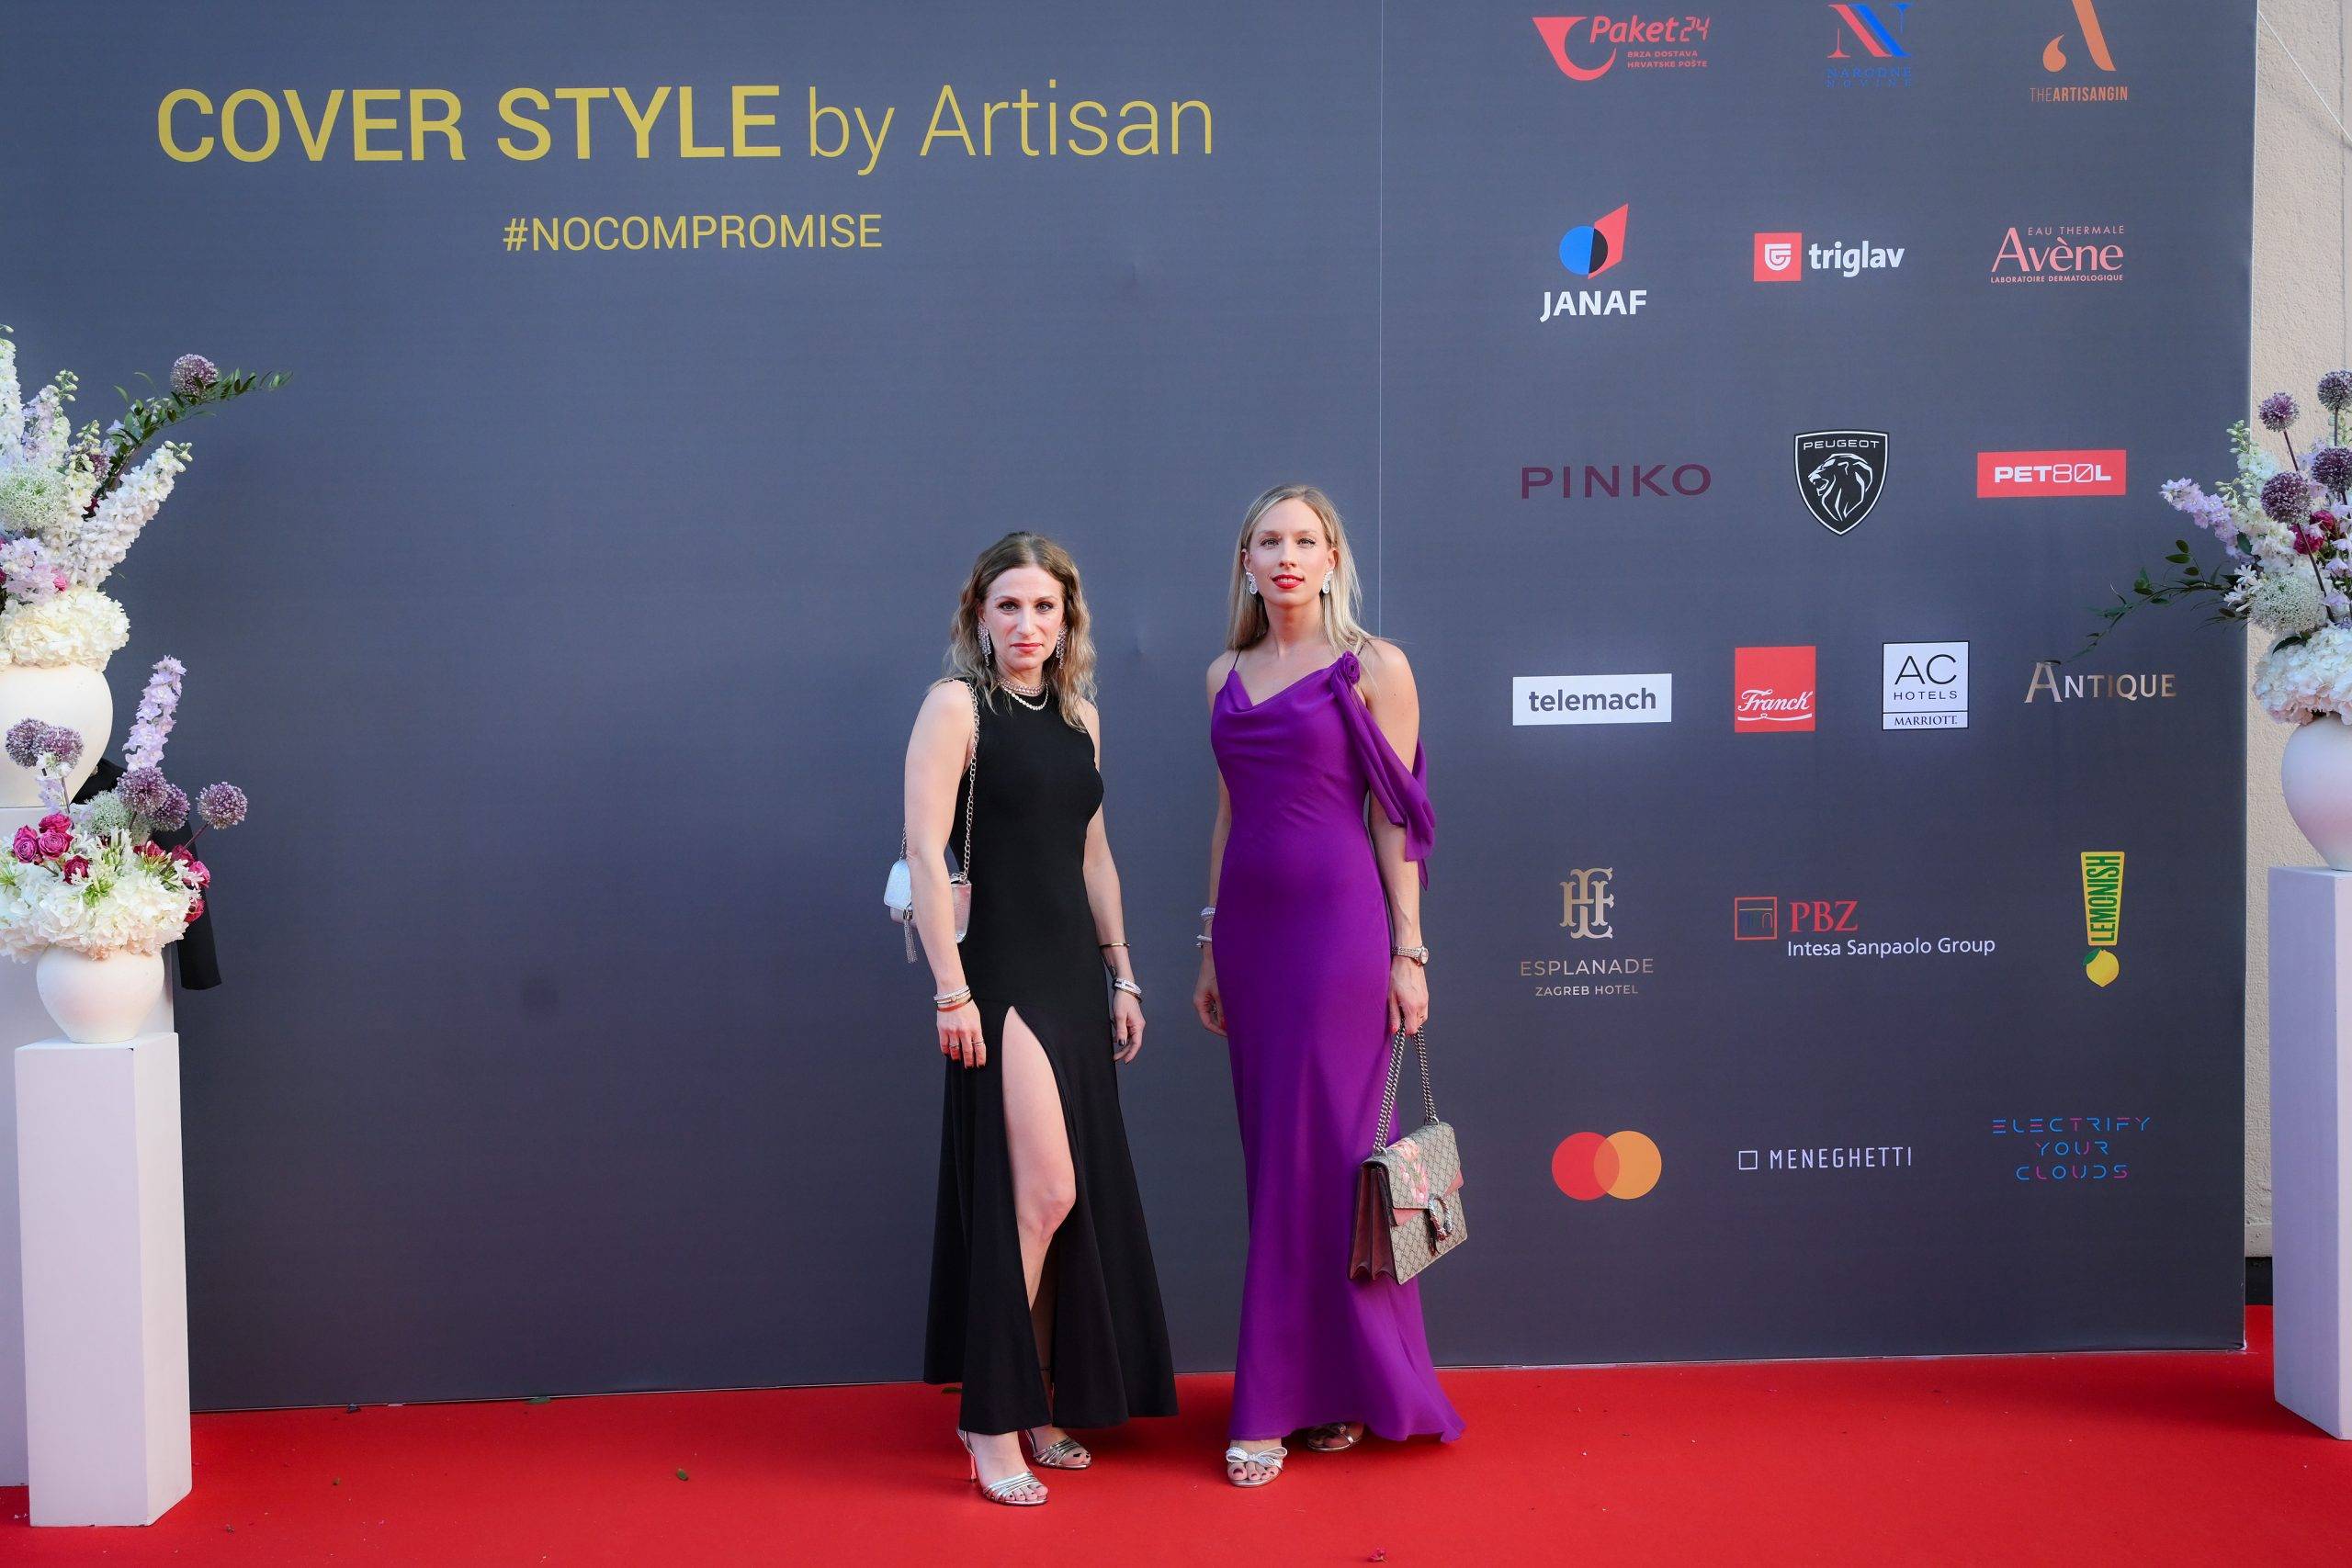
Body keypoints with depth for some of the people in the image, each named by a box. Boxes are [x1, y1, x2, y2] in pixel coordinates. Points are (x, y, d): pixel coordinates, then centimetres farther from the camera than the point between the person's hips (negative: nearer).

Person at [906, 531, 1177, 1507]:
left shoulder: (1080, 715, 14)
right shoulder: (957, 705, -6)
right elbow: (925, 852, -13)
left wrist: (1121, 975, 15)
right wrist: (951, 989, -17)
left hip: (1072, 974, 7)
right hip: (1001, 974, -7)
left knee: (1072, 1201, 9)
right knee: (1040, 1192, -12)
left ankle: (1037, 1407, 21)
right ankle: (993, 1424, 1)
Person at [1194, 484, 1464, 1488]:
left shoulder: (1373, 668, -2)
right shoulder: (1227, 676, 13)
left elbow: (1395, 816, -3)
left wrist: (1408, 952, -6)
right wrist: (1210, 949, 15)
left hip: (1340, 924, -5)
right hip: (1250, 925, 6)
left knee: (1315, 1156, -3)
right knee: (1274, 1158, 7)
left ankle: (1277, 1405, 6)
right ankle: (1330, 1395, 19)